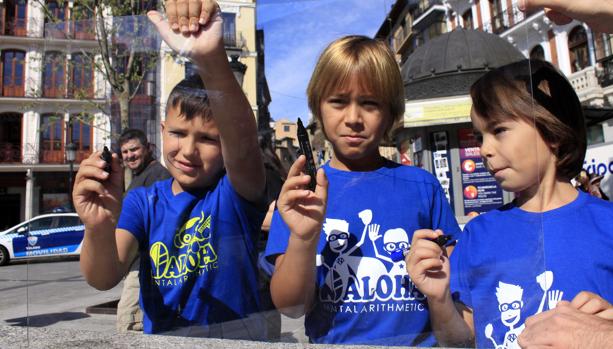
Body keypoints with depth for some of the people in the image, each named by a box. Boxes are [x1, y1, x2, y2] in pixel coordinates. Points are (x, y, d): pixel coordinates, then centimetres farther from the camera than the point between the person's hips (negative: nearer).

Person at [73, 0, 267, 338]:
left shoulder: (237, 191, -8)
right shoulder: (142, 202, 1)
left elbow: (242, 139, -28)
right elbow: (104, 279, -10)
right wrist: (99, 230, -29)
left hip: (235, 336, -3)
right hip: (160, 338, 4)